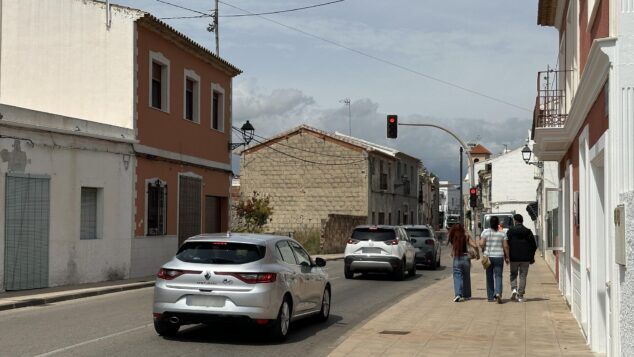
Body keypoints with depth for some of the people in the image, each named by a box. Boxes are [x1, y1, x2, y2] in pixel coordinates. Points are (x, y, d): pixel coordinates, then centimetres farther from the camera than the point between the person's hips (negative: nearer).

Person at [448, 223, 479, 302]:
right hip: (465, 257, 1)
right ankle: (466, 295, 23)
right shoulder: (466, 236, -1)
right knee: (466, 277, 15)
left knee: (457, 276, -2)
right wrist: (477, 254, 8)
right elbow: (475, 246, -7)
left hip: (457, 259, -1)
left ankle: (458, 294, -21)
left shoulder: (452, 237, -2)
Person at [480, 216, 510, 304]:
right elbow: (505, 246, -4)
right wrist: (507, 257, 4)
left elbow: (481, 244, -9)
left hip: (488, 256, 1)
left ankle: (490, 296, 15)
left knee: (489, 277, 10)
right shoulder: (502, 233, -1)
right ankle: (498, 293, -22)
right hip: (499, 257, -1)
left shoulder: (485, 232, -3)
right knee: (498, 276, 0)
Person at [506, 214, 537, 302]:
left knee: (513, 275, 15)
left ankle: (514, 289, -8)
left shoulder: (510, 231, -4)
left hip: (514, 258, -1)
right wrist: (531, 257, 14)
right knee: (523, 276, 6)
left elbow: (506, 245, -5)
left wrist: (507, 256, 6)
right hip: (525, 258, 1)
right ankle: (520, 296, 3)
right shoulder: (528, 232, 3)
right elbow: (534, 246, 5)